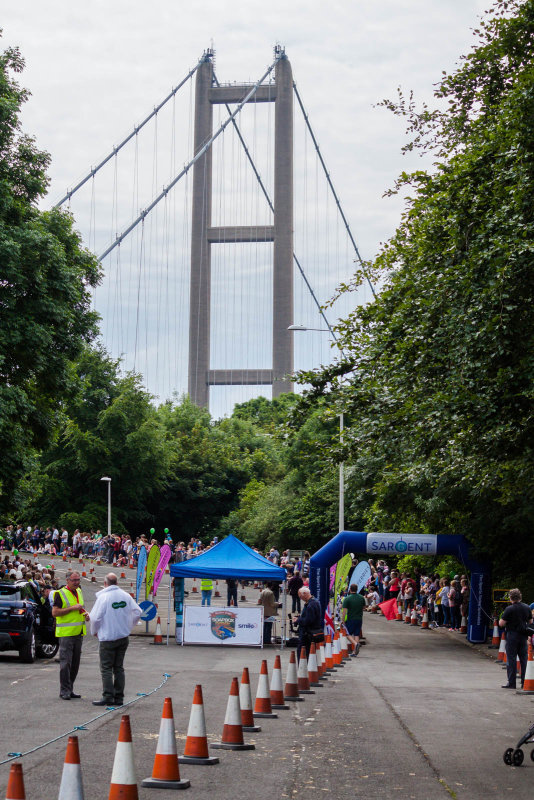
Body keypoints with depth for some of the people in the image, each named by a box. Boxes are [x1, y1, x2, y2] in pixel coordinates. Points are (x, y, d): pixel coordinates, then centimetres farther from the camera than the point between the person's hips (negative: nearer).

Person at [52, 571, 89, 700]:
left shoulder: (79, 592, 15)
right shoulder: (60, 594, -8)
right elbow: (54, 612, -16)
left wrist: (85, 613, 9)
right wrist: (72, 608, -19)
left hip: (78, 633, 8)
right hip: (66, 633, -8)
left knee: (75, 662, 10)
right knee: (65, 663, -7)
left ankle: (70, 689, 18)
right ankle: (65, 691, -4)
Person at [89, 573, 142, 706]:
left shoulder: (103, 597, -13)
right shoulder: (126, 596, 3)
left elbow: (95, 617, -14)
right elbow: (137, 612, 6)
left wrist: (94, 631, 5)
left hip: (108, 638, -5)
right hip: (124, 636, 5)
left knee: (106, 668, 0)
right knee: (119, 667, 12)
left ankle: (108, 697, -6)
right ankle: (119, 697, 12)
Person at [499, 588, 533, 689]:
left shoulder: (509, 609, -15)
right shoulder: (527, 608, 2)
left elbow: (501, 624, -14)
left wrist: (502, 619, 6)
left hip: (512, 636, -5)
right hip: (523, 636, 5)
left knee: (511, 659, 1)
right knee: (524, 659, 11)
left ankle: (511, 683, 2)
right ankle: (525, 682, 13)